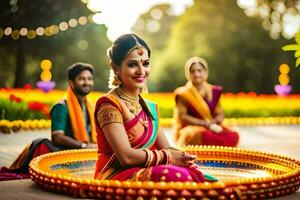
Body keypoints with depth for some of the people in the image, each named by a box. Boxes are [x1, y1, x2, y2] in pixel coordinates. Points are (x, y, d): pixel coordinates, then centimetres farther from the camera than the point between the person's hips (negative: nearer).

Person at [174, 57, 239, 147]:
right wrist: (204, 123, -16)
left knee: (233, 136, -24)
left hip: (212, 128, 5)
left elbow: (220, 114, 11)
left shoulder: (214, 91, 11)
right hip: (190, 129, -5)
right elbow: (182, 116, -7)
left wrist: (214, 122, -13)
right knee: (206, 136, -39)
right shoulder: (183, 93, 0)